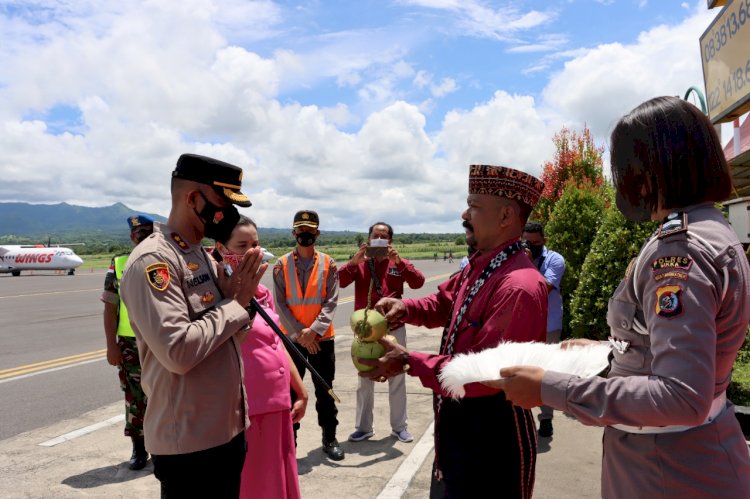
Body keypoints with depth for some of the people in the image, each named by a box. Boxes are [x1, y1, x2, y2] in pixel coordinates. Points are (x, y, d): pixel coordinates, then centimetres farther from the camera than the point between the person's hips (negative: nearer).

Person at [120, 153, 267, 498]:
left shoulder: (203, 257, 10)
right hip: (188, 441, -9)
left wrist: (240, 298, -6)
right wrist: (235, 305, -16)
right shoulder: (152, 260, -18)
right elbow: (178, 351, -29)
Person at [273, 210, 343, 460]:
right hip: (291, 338, 0)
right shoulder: (281, 265, -2)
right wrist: (299, 333, -13)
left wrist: (313, 330, -17)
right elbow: (280, 304, -5)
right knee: (290, 392, 9)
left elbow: (330, 302, -6)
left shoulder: (328, 264, -1)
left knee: (324, 391, 9)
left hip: (322, 338, 0)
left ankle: (329, 438, 24)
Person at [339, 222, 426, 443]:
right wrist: (354, 261, -27)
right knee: (365, 381, 11)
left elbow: (418, 282, -15)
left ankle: (399, 426, 24)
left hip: (394, 329, 0)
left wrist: (398, 261, -25)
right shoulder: (360, 263, 1)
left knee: (397, 379, 10)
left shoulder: (398, 263, 1)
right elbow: (339, 282, -14)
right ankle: (363, 427, 24)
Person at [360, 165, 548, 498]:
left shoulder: (519, 287, -30)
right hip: (457, 423, 10)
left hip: (491, 437, -9)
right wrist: (404, 308, 0)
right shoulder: (477, 267, 3)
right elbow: (445, 303, 21)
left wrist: (408, 362, -25)